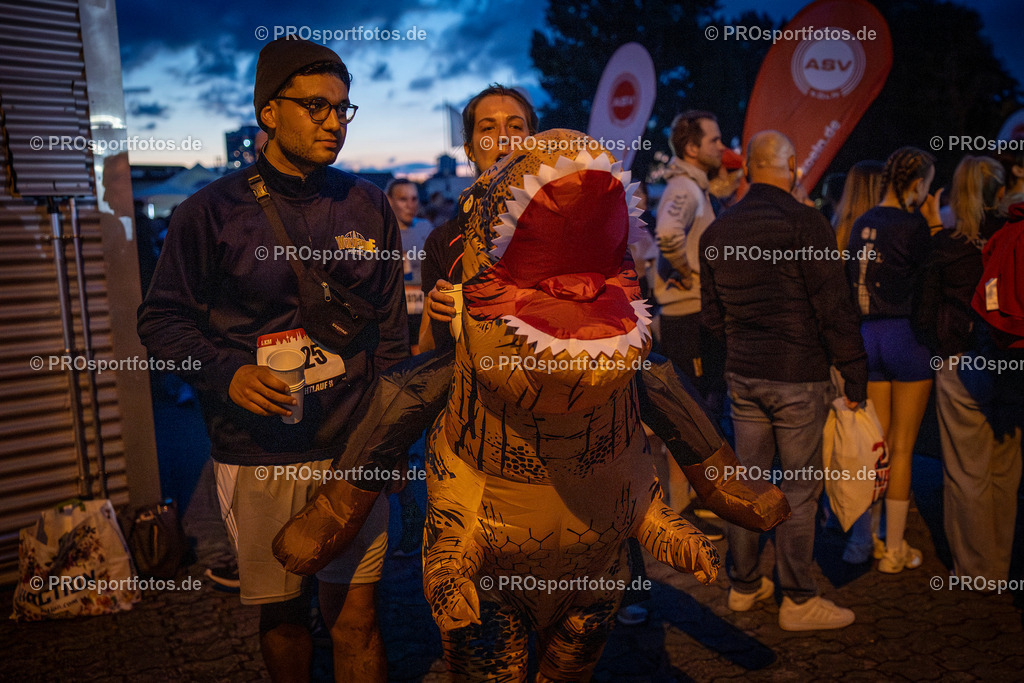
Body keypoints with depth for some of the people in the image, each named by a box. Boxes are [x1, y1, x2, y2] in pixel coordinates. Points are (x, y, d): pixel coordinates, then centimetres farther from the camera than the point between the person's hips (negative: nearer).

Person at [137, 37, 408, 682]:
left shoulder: (368, 206, 5)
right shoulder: (210, 212, -2)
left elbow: (391, 327, 8)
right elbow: (163, 318, 4)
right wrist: (227, 374, -14)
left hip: (354, 446, 1)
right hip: (258, 456, -1)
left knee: (356, 615, 6)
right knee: (283, 612, 15)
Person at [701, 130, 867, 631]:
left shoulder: (717, 231, 6)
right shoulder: (805, 223, -12)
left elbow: (711, 313, 10)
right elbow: (833, 309, -13)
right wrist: (855, 376, -6)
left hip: (742, 374, 6)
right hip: (798, 376, -5)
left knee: (747, 480, 14)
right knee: (800, 488, 5)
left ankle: (743, 585, 26)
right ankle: (798, 600, 16)